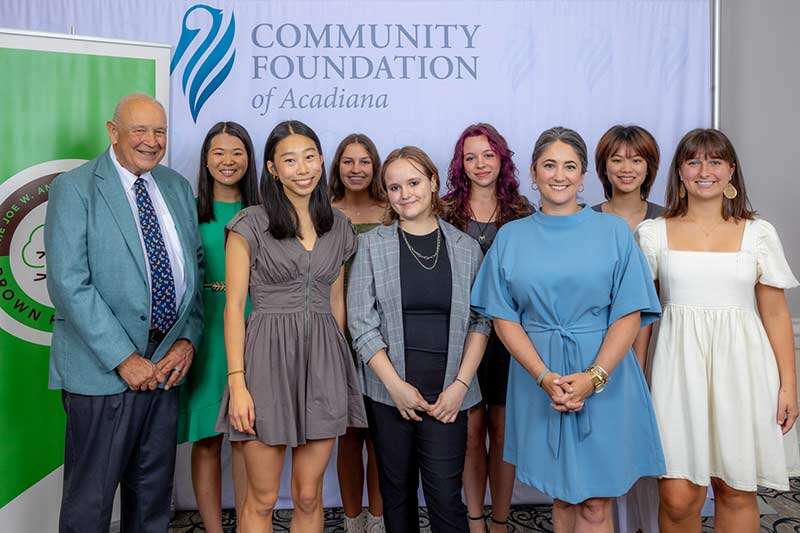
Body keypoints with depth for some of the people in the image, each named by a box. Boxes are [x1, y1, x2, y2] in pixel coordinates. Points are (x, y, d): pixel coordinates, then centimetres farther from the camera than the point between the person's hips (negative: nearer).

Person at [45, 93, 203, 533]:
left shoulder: (177, 187, 10)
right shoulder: (74, 188, -6)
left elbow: (194, 269, 10)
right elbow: (68, 284, -14)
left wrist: (188, 339, -4)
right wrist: (123, 358, -17)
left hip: (166, 362, 5)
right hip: (104, 366, -5)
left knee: (154, 491, 17)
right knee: (90, 498, 8)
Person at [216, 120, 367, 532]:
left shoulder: (339, 227, 9)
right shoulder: (250, 224, -3)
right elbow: (234, 304, -6)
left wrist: (336, 362, 15)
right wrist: (237, 382, -13)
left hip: (323, 359, 4)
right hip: (268, 356, -3)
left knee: (309, 496, 11)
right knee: (262, 499, 7)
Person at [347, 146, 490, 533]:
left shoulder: (466, 248, 5)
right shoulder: (372, 244, 2)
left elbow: (480, 322, 3)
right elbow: (361, 321, -4)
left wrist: (460, 385, -7)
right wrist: (395, 384, -10)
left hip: (447, 394, 0)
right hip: (389, 390, 1)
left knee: (446, 497, -1)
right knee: (396, 491, 11)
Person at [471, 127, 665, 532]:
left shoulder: (613, 231, 2)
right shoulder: (510, 237, 5)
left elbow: (629, 314, -3)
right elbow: (504, 318, 1)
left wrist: (593, 377, -15)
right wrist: (545, 377, -11)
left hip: (604, 378, -1)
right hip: (538, 378, 1)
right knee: (561, 497, 12)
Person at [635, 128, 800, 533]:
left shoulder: (758, 233, 5)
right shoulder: (653, 233, 4)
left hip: (740, 367, 1)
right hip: (680, 366, -1)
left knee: (736, 492, 8)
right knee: (678, 497, -3)